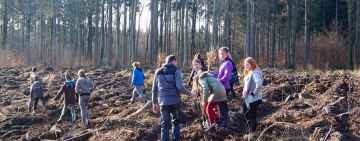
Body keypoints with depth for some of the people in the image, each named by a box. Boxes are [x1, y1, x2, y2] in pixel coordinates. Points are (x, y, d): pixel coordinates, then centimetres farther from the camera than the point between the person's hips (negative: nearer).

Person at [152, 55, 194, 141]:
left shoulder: (158, 72, 9)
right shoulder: (176, 70, -3)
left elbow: (154, 89, 11)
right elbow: (180, 87, -15)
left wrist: (155, 103, 18)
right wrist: (189, 93, 0)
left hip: (163, 102, 2)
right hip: (175, 101, -2)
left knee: (165, 125, 9)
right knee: (176, 122, 17)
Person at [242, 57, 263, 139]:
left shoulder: (255, 73, -20)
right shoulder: (249, 73, 12)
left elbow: (259, 83, -35)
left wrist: (254, 92, -24)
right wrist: (244, 92, 10)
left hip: (253, 99, -10)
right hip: (248, 98, 10)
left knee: (251, 116, 0)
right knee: (248, 115, 17)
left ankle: (253, 134, 12)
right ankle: (251, 132, 29)